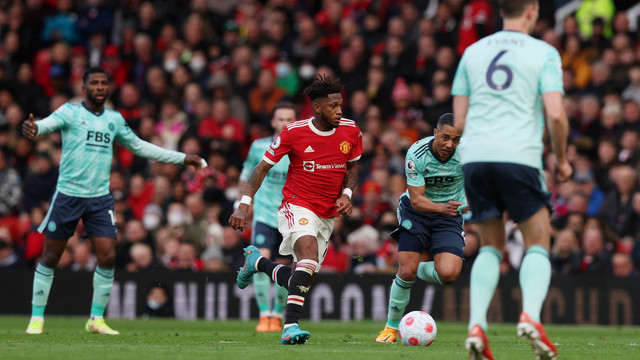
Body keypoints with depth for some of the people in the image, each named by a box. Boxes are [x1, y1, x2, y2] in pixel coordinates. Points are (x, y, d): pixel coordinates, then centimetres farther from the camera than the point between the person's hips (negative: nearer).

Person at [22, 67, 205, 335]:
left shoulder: (115, 119, 11)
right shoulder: (70, 112, -4)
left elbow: (139, 147, 24)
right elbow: (48, 124, -24)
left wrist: (182, 158, 25)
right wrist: (33, 128, -50)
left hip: (100, 199, 4)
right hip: (68, 195, -4)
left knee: (107, 257, -7)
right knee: (50, 258, 1)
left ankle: (96, 319, 8)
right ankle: (37, 318, 13)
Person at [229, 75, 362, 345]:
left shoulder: (351, 132, -2)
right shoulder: (294, 132, -13)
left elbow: (352, 167, 16)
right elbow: (262, 168, -4)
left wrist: (346, 194, -4)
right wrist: (244, 205, -14)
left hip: (327, 215, 5)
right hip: (297, 206, -5)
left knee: (302, 279, 6)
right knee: (309, 252, -33)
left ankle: (256, 261, 36)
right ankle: (290, 327, -37)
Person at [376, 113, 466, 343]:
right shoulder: (416, 154, -23)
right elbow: (417, 200, -25)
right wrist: (442, 207, -41)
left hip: (449, 216, 1)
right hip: (416, 212, -1)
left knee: (448, 274, -21)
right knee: (406, 272, -13)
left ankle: (415, 272, 14)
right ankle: (392, 326, 11)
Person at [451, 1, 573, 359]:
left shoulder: (473, 52, 16)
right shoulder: (544, 53, 4)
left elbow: (459, 119, 15)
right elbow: (556, 114, -6)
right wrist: (562, 159, 8)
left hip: (474, 156, 4)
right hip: (520, 156, -4)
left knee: (491, 246, 16)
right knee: (538, 244, 8)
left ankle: (477, 326, -2)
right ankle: (530, 316, -16)